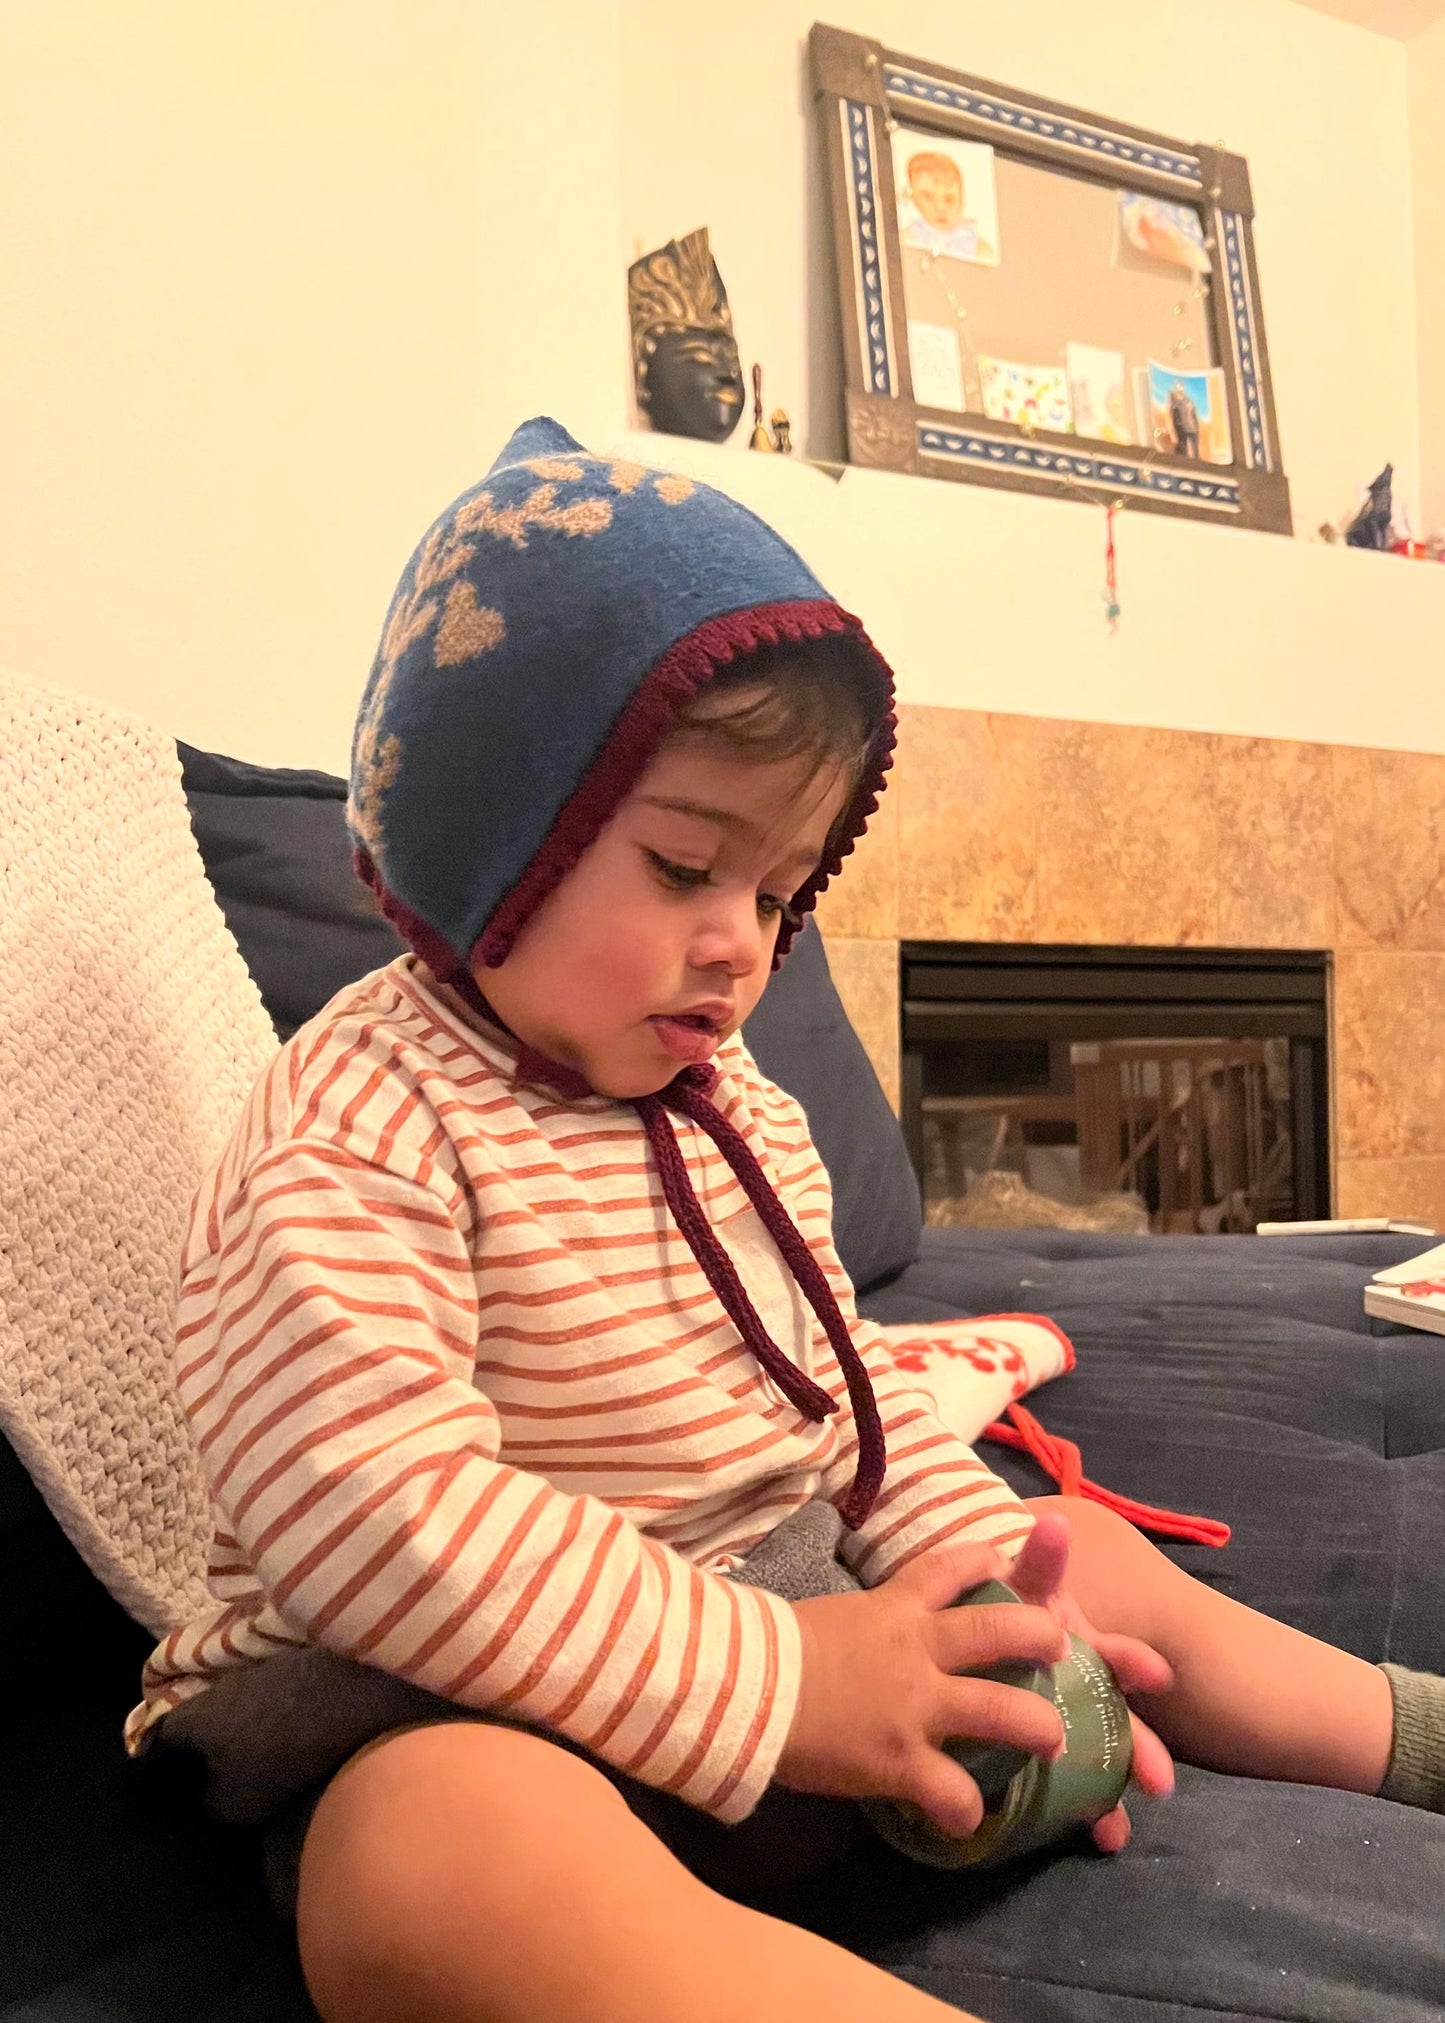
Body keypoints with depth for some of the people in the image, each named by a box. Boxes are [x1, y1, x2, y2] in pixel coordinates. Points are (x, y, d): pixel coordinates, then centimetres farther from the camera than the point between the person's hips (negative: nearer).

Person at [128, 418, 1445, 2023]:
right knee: (443, 1854, -41)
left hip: (776, 1634, 9)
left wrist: (993, 1589, -1)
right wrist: (774, 1684, -28)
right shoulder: (350, 1147, -18)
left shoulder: (740, 1113, 10)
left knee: (1099, 1561, 12)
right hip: (457, 1720, -8)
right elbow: (385, 1522, -29)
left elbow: (847, 1398, 15)